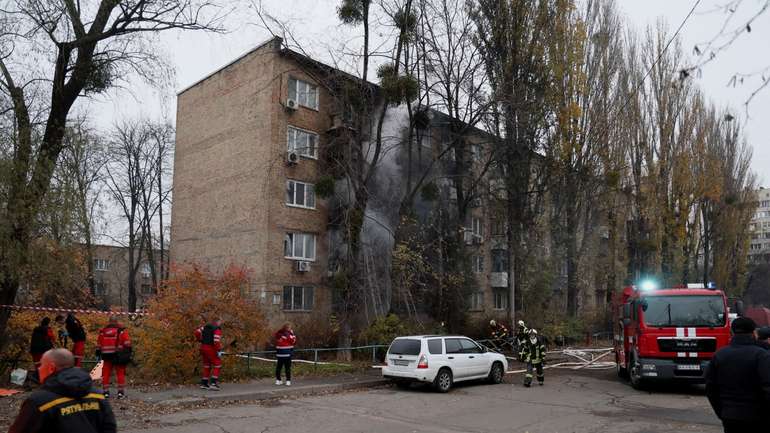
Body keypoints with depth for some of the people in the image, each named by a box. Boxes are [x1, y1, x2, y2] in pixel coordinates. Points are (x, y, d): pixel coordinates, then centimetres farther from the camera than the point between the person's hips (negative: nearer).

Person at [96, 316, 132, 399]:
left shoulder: (103, 331, 9)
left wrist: (98, 353, 20)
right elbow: (127, 342, -8)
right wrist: (128, 352, -4)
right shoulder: (121, 330, -2)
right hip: (118, 355, -3)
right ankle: (120, 392, 0)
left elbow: (99, 344, 13)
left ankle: (106, 392, 9)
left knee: (106, 374, 9)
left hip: (107, 355, 3)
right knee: (120, 373, 2)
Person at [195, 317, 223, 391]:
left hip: (203, 347, 8)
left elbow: (197, 332, 9)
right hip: (211, 349, -7)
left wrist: (201, 340, 19)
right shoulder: (217, 329, -11)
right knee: (217, 365, 1)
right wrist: (219, 351, -17)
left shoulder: (206, 326, 12)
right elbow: (216, 341, -22)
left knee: (207, 366, 18)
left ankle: (204, 384, 20)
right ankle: (213, 383, -8)